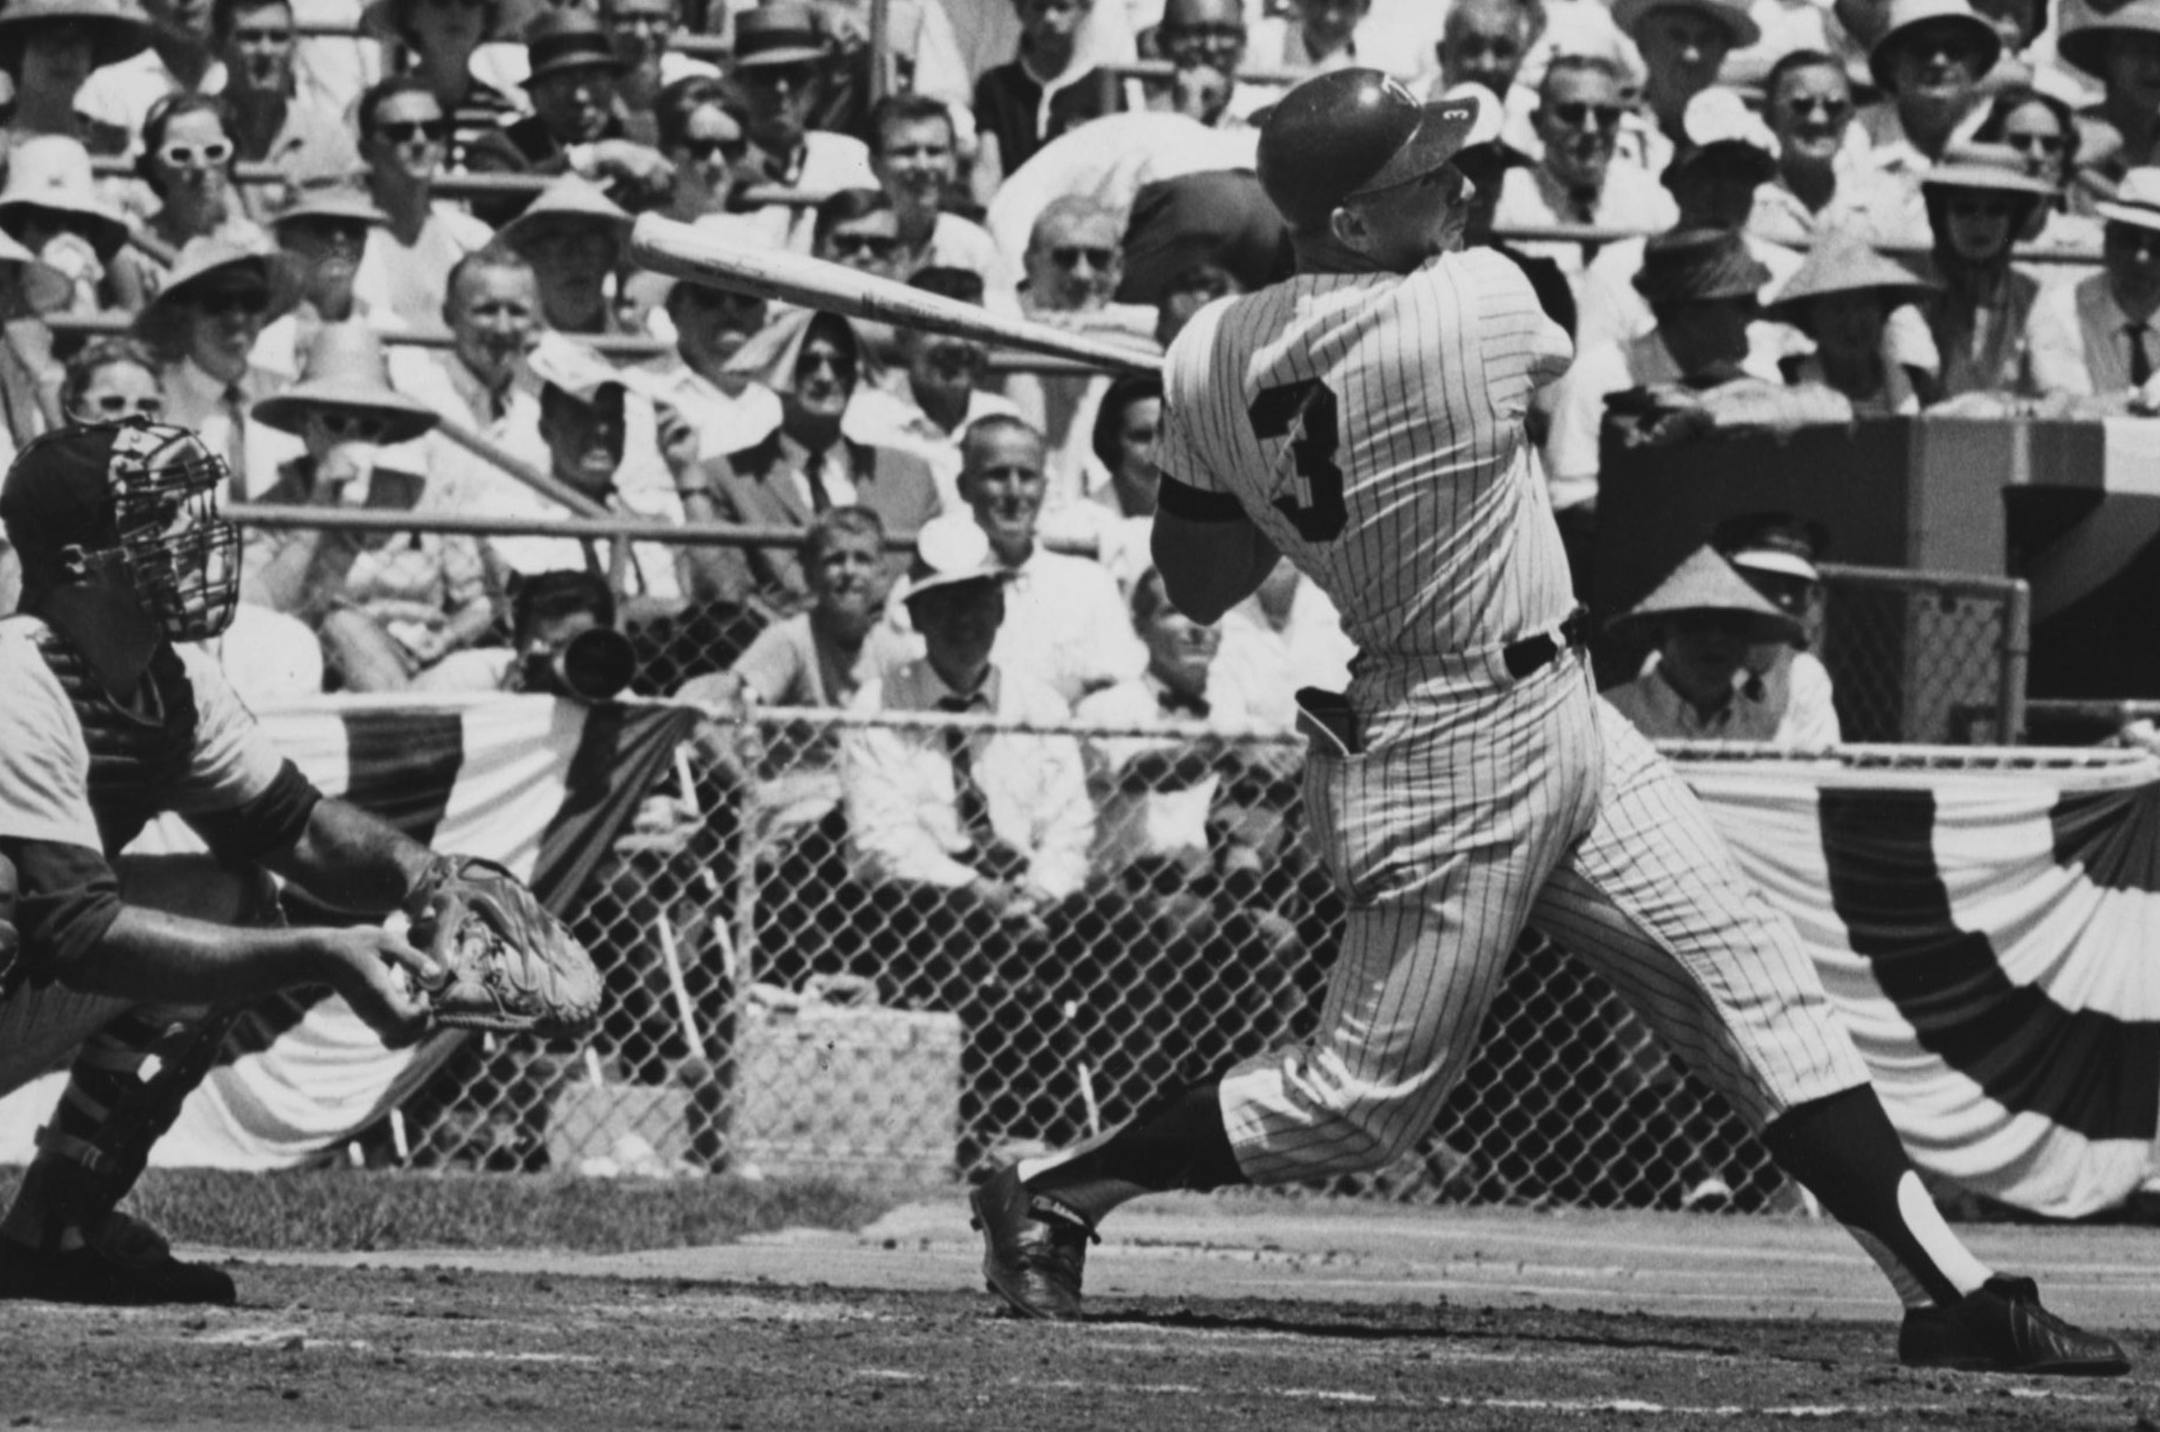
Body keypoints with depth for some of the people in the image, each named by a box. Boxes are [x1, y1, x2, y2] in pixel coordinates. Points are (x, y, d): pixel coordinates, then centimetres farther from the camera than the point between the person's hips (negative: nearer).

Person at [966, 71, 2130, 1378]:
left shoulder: (1210, 360, -4)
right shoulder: (1478, 306, -23)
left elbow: (1197, 586, 5)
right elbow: (1548, 361, 3)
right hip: (1454, 758, -8)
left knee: (1756, 975, 5)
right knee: (1370, 1095, 2)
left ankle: (1948, 1290, 3)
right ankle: (1048, 1194, 13)